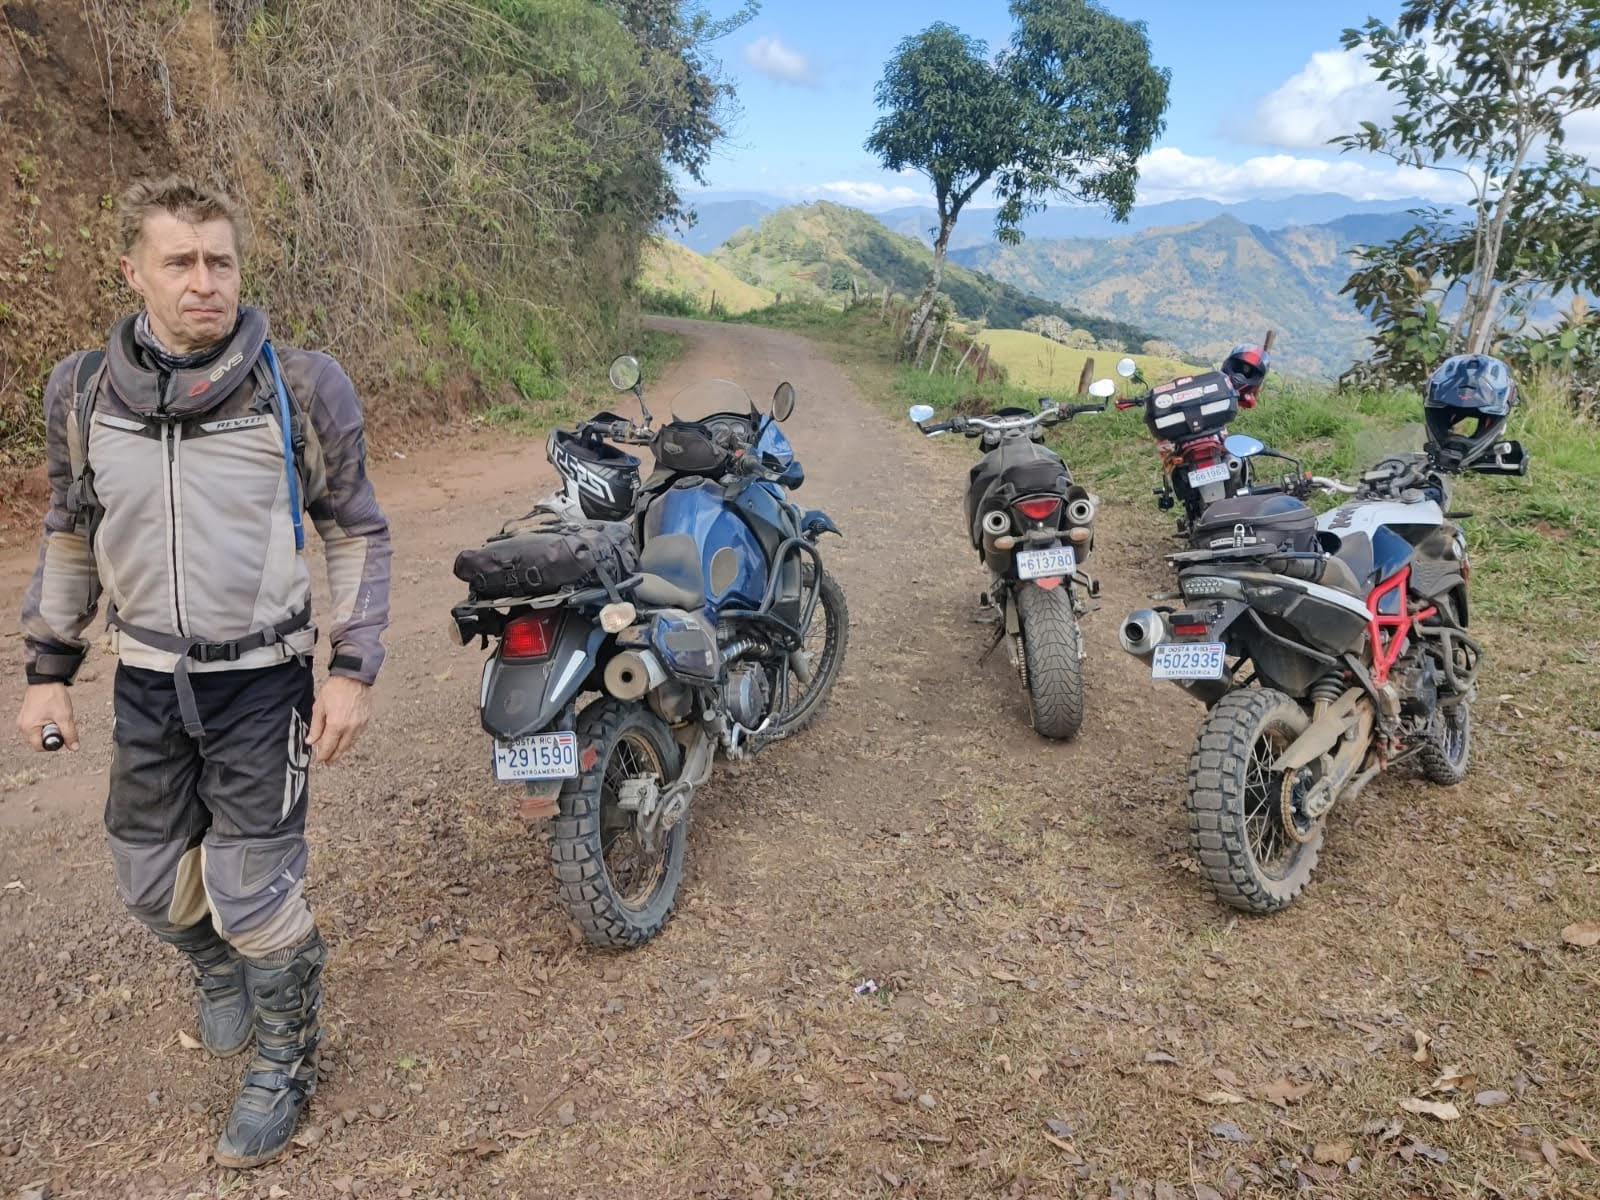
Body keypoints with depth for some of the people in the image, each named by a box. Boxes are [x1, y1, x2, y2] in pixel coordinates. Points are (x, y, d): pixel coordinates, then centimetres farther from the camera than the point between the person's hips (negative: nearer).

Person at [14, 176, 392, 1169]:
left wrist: (355, 672, -9)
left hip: (262, 683, -4)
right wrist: (49, 669, 12)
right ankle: (221, 975, 50)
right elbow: (71, 533, 12)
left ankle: (284, 1062, 27)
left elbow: (359, 532, -4)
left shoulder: (301, 388, -12)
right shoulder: (84, 390, -1)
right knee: (154, 884, 17)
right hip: (146, 682, 4)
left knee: (253, 893, 0)